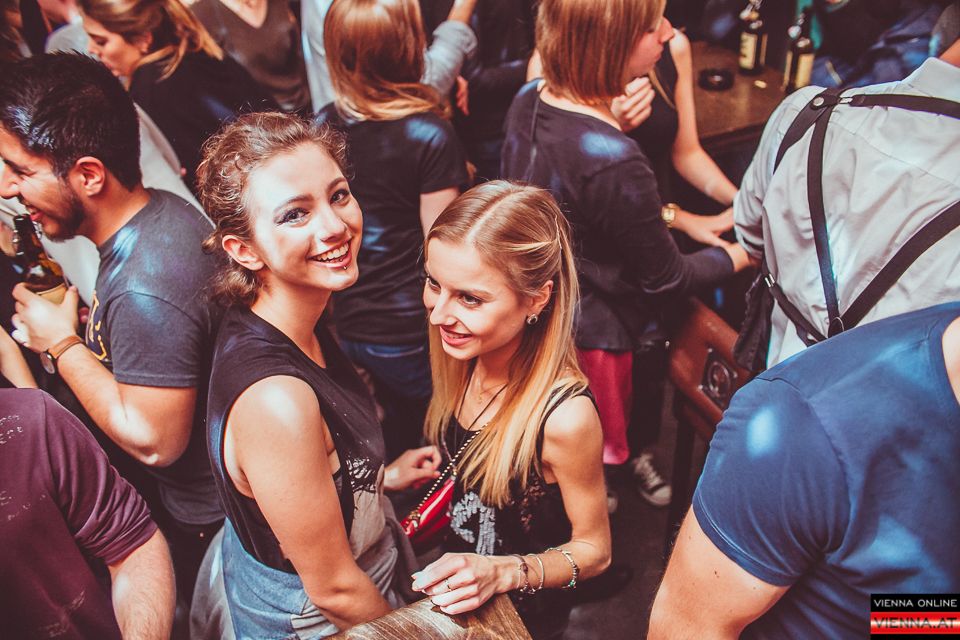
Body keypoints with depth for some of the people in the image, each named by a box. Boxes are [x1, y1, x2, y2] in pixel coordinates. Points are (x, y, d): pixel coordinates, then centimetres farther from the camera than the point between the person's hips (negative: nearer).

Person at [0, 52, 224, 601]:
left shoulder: (142, 291, -36)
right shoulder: (162, 209, -6)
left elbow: (152, 442, -28)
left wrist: (62, 345, -20)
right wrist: (78, 335, -2)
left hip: (207, 519, -8)